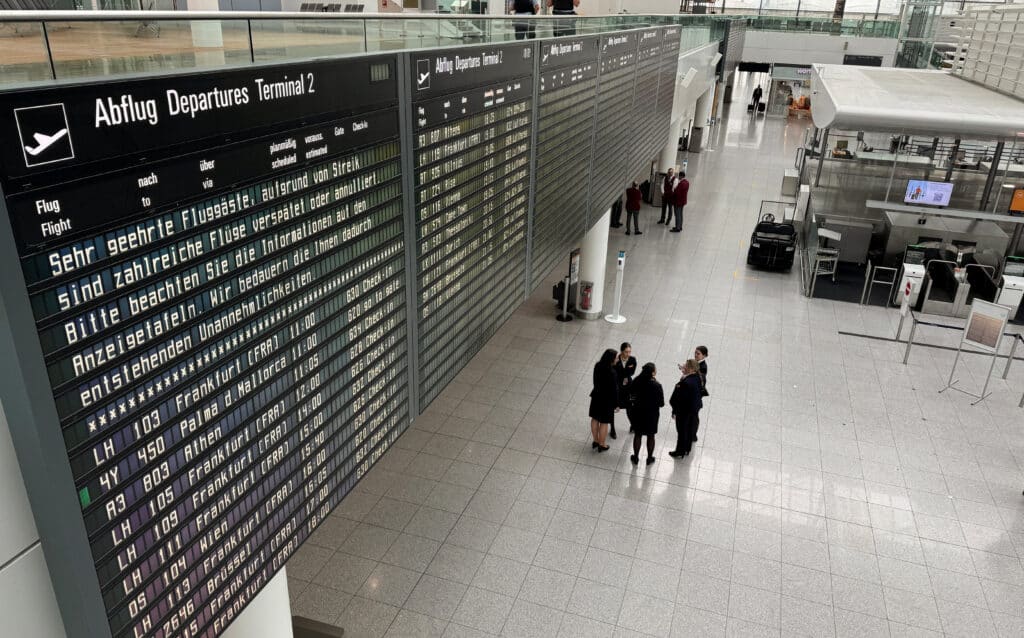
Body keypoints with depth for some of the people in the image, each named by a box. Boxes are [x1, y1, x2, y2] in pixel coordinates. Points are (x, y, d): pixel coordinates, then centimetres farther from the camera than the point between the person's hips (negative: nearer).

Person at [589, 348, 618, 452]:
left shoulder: (597, 366, -10)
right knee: (604, 423, 11)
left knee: (595, 419, 21)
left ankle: (595, 441, 39)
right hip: (607, 400, -7)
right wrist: (616, 404, -10)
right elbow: (614, 389, -22)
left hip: (596, 396, 7)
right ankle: (601, 445, 27)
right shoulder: (611, 372, -30)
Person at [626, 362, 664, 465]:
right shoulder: (656, 385, -25)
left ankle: (636, 458, 31)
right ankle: (649, 458, 32)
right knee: (650, 436, 17)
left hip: (637, 412, 3)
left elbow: (631, 395, -3)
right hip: (651, 414, -3)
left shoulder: (636, 382, -15)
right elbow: (661, 403, -17)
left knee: (637, 435, 18)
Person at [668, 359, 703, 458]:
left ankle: (680, 452, 28)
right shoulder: (697, 377, -8)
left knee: (682, 431, 10)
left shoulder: (686, 383, -34)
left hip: (685, 410, -8)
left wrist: (674, 411, -16)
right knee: (690, 429, 23)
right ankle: (687, 449, 42)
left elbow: (680, 398, -27)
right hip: (694, 408, 8)